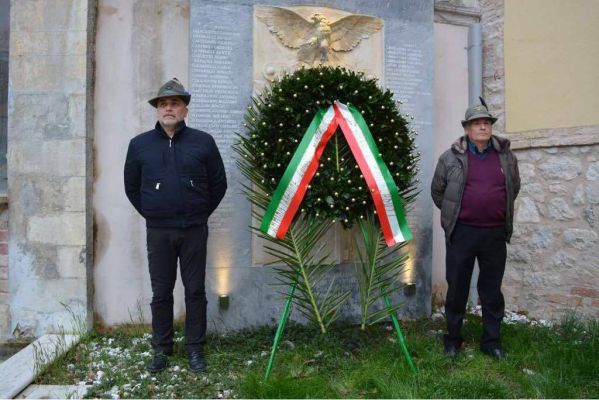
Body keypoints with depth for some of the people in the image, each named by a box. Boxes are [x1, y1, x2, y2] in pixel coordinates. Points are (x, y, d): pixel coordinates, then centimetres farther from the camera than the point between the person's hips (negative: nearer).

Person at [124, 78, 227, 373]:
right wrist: (151, 214, 9)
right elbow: (131, 186, 13)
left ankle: (195, 348, 20)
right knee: (161, 292, 10)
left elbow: (218, 184, 6)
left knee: (195, 290, 6)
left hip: (194, 230, -1)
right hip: (158, 232, 1)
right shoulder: (140, 144, 4)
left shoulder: (203, 142, 0)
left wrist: (201, 213, 5)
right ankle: (161, 348, 26)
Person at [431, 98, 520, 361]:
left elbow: (514, 189, 20)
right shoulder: (451, 158, -3)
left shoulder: (506, 156, 5)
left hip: (495, 233, 2)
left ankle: (491, 341, 26)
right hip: (461, 233, -2)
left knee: (492, 290, 11)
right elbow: (437, 191, 8)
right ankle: (452, 339, 23)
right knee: (457, 288, 7)